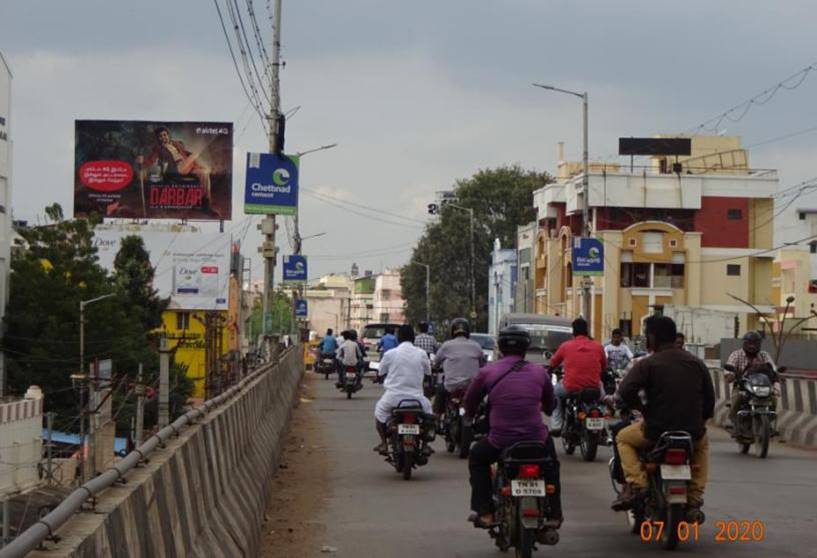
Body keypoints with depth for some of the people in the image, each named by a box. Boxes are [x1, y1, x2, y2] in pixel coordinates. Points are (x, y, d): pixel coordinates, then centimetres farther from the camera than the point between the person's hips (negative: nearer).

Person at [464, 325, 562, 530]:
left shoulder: (488, 372, -1)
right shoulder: (539, 372, 4)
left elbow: (470, 401, 11)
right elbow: (550, 405, 20)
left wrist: (470, 415, 35)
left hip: (500, 441, -2)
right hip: (536, 439, 2)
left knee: (477, 458, 30)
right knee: (551, 463, 34)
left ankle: (484, 512, 20)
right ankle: (554, 515, 32)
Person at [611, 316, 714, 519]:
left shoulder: (647, 364, -7)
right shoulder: (697, 363, 7)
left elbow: (626, 392, -19)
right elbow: (709, 400, 9)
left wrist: (641, 408, 0)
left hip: (656, 432, -3)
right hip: (692, 432, 3)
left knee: (623, 438, 25)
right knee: (702, 444, 38)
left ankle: (635, 483, 3)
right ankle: (694, 499, 24)